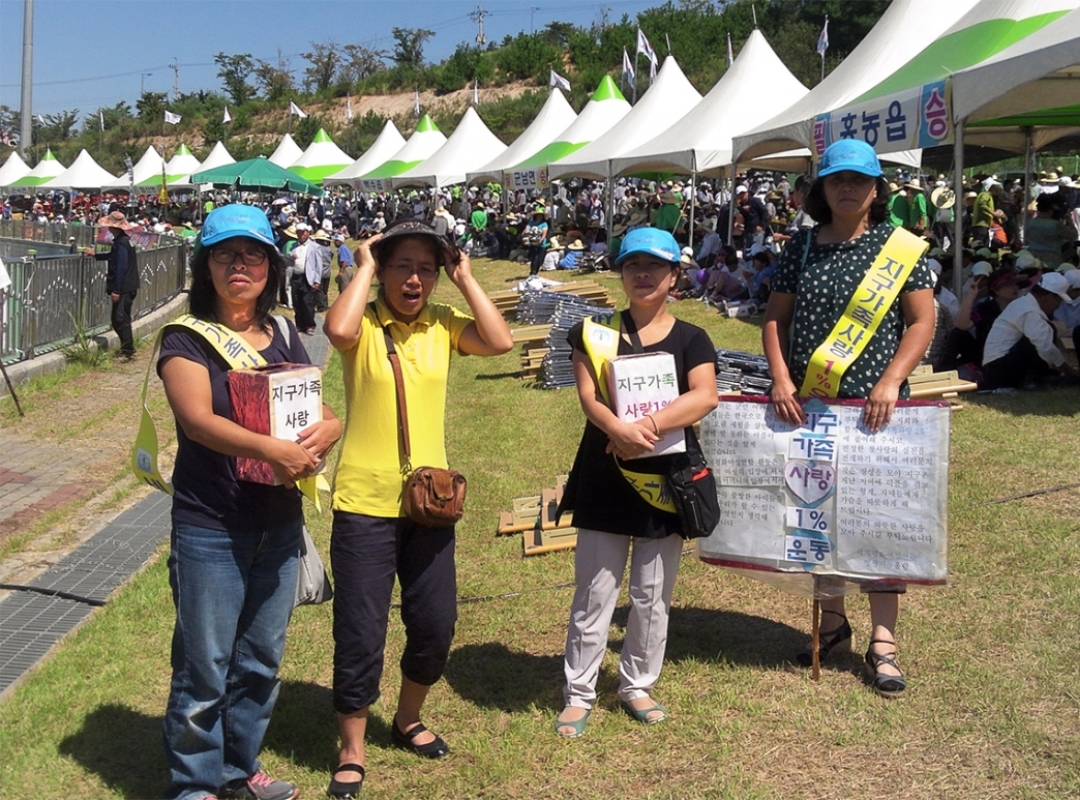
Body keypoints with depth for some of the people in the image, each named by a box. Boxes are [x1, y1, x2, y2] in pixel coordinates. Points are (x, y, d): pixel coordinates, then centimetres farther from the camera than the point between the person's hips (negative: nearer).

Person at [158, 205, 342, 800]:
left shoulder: (283, 337, 8)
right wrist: (271, 448, -36)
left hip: (280, 524, 5)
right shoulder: (186, 340, -7)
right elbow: (197, 419, -22)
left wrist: (323, 434, -19)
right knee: (204, 666, 2)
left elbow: (326, 416, 5)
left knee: (261, 661, 16)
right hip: (209, 530, -5)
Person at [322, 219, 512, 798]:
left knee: (435, 626, 14)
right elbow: (338, 330, -30)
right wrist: (363, 268, -17)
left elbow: (500, 341, -12)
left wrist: (464, 278, -8)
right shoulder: (364, 323, -7)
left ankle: (408, 720, 40)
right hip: (365, 503, -4)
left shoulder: (443, 324, 3)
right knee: (360, 633, 4)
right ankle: (351, 750, 23)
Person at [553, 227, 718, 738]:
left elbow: (705, 396, -14)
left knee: (652, 596, 11)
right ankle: (579, 693, 17)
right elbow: (588, 395, -11)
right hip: (604, 480, -1)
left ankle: (637, 685, 29)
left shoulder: (690, 339, 2)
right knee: (594, 594, 4)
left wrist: (649, 427, -26)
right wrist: (619, 430, -31)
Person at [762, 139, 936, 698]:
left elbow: (922, 321, -3)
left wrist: (891, 382, -14)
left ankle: (883, 642, 9)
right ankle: (832, 619, 30)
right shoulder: (802, 247, 6)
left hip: (876, 408, -3)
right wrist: (781, 378, -7)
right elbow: (775, 317, 7)